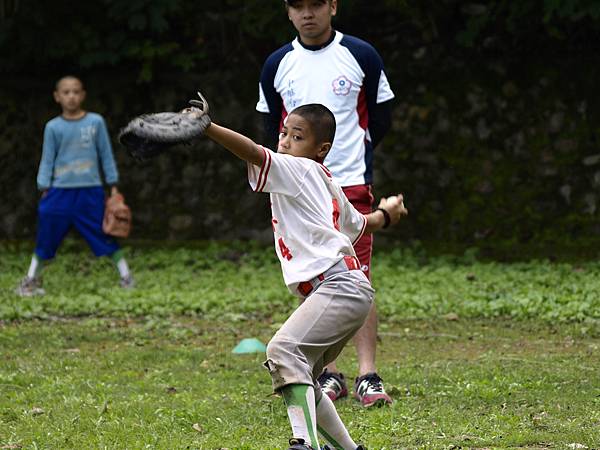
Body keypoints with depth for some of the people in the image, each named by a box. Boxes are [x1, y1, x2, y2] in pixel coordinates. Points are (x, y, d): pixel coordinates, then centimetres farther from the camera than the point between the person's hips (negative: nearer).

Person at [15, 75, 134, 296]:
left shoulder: (95, 122, 1)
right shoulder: (53, 127, 2)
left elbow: (106, 154, 7)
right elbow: (47, 160, 6)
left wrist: (113, 186, 6)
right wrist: (44, 190, 0)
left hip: (90, 190, -1)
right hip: (60, 191, 1)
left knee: (104, 233, 0)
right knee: (47, 235, 4)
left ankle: (125, 275, 9)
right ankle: (31, 280, 15)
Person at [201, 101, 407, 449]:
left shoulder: (298, 169, -1)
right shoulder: (326, 183, 25)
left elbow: (253, 152, -19)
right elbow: (360, 224, 40)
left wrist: (206, 128, -30)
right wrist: (385, 214, 63)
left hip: (339, 286, -10)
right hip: (350, 292, 10)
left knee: (284, 350, -26)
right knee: (299, 376, 16)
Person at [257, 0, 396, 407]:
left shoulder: (361, 56, 1)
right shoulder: (278, 65, 8)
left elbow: (381, 118, 8)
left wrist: (351, 157, 5)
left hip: (351, 186, -3)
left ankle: (368, 375, -8)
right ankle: (329, 375, 11)